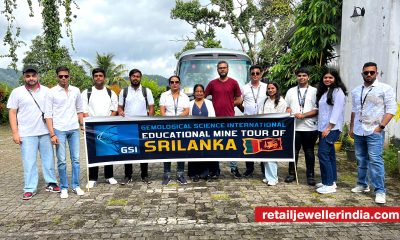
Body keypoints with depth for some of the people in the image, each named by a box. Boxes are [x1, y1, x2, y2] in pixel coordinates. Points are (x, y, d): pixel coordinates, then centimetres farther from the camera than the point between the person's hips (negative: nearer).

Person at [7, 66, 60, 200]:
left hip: (45, 132, 2)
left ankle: (51, 183, 22)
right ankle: (30, 189, 11)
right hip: (27, 134, -2)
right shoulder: (17, 92, 1)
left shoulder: (46, 91, 5)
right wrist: (15, 132, -6)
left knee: (48, 159, 10)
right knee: (29, 162, 2)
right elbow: (12, 113, 1)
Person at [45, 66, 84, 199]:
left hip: (74, 129, 3)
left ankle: (76, 186, 16)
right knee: (62, 161, 2)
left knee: (76, 159, 6)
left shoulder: (76, 91, 6)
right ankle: (64, 188, 15)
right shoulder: (52, 92, -3)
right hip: (59, 130, -3)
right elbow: (48, 115, -4)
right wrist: (52, 134, -9)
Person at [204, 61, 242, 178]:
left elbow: (239, 100, 8)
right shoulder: (212, 83, 8)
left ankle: (234, 168, 12)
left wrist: (228, 104, 0)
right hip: (215, 118, 1)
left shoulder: (233, 82, 6)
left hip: (230, 118, -1)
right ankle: (215, 169, 15)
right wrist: (214, 106, 0)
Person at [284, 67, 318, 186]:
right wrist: (290, 113, -7)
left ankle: (310, 175, 17)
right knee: (293, 151, 8)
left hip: (310, 127, -2)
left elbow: (317, 110, -4)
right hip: (293, 126, 2)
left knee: (309, 152, 7)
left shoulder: (314, 91, 3)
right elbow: (287, 107, 13)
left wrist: (303, 115, -14)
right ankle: (291, 174, 20)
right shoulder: (291, 91, 12)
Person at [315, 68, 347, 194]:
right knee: (329, 154, 12)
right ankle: (331, 180, 20)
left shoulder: (338, 91, -8)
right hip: (322, 128, 8)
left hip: (332, 128, -8)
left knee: (323, 153, -13)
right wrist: (321, 127, 11)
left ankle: (329, 184, -8)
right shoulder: (323, 91, 17)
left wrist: (329, 128, -19)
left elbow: (337, 111, -16)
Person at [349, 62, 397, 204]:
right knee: (361, 160, 12)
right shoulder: (356, 91, 12)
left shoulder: (385, 89, -4)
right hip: (358, 132, 5)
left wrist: (380, 127, -13)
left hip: (374, 132, -5)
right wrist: (351, 127, 16)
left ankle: (380, 191, -3)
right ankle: (362, 185, 24)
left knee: (375, 160, -10)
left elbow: (391, 109, -7)